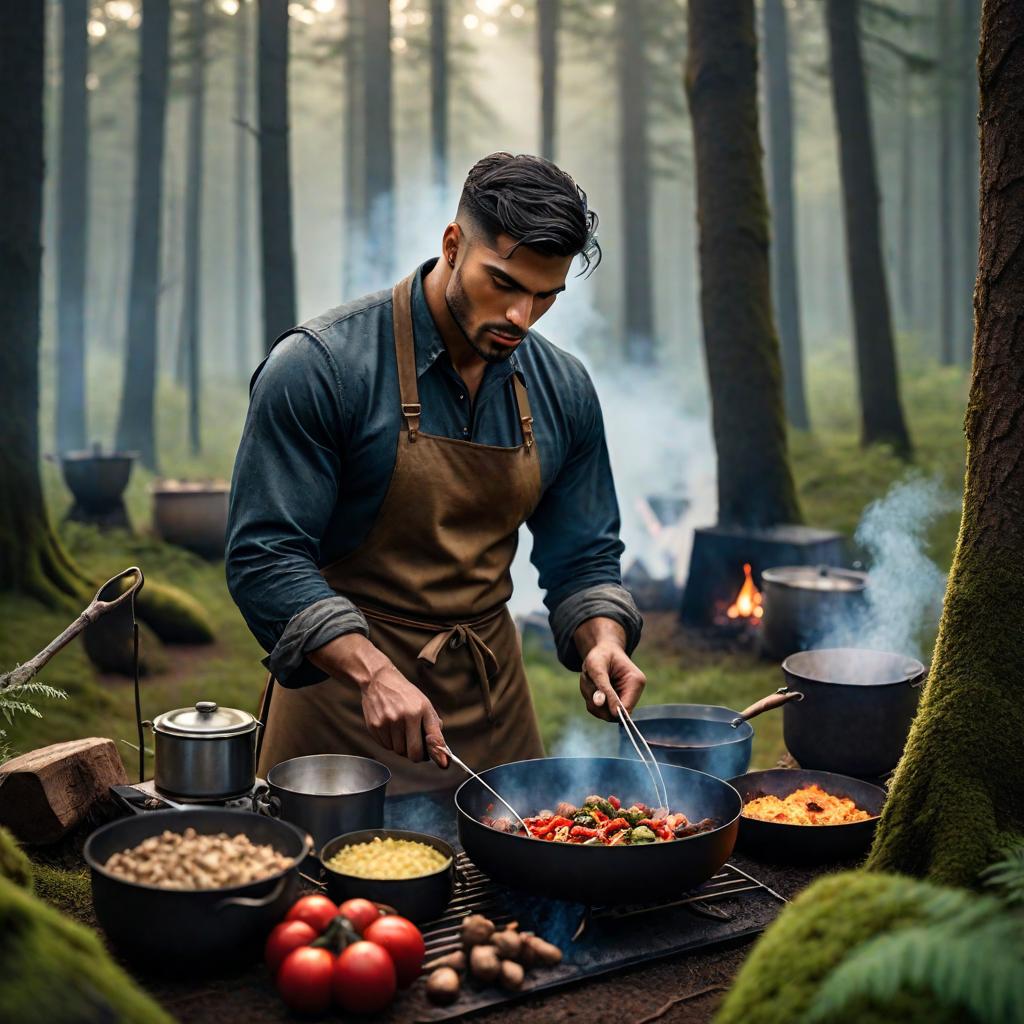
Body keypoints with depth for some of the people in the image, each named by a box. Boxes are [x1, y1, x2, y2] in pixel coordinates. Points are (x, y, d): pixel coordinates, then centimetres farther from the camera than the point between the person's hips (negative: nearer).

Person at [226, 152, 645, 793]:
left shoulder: (564, 391, 0)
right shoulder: (319, 366, -16)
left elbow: (582, 557, 8)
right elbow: (266, 556, -17)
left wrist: (602, 638, -13)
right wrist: (373, 674, -29)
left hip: (491, 694, 5)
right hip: (346, 697, -4)